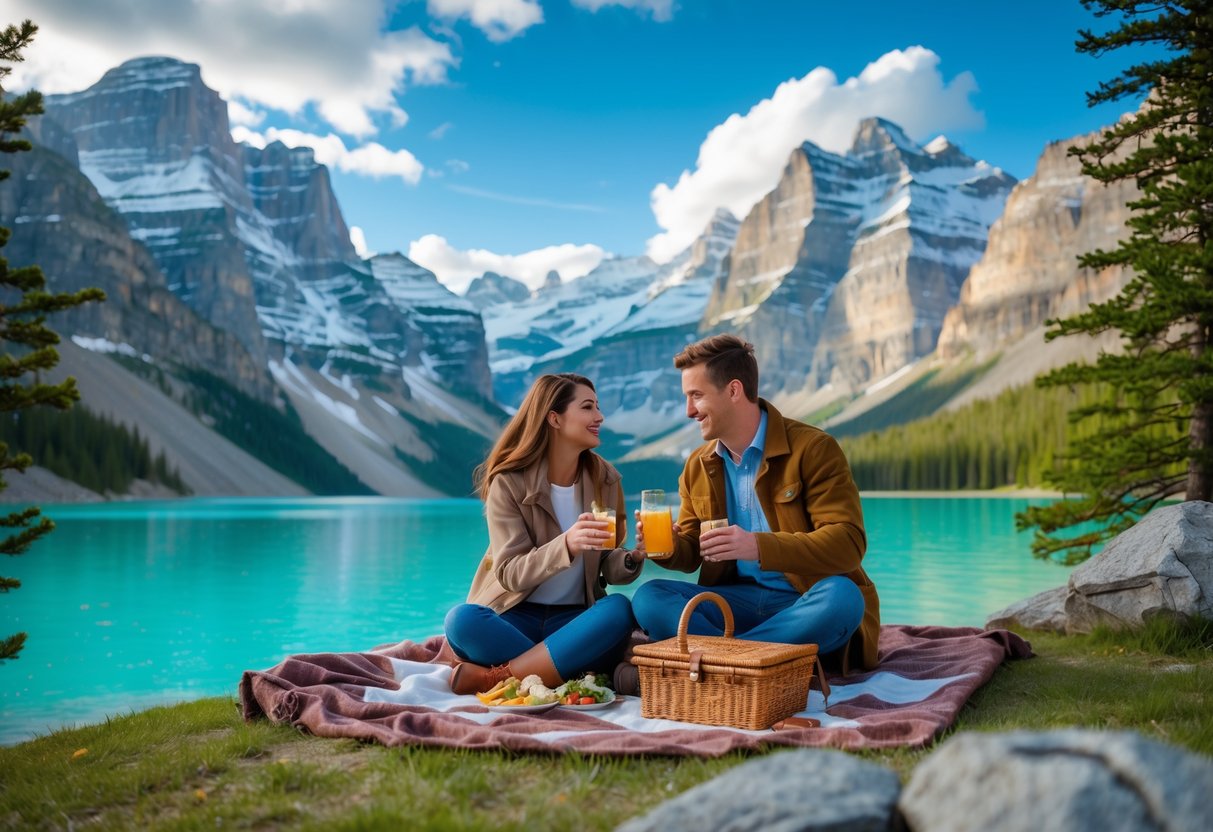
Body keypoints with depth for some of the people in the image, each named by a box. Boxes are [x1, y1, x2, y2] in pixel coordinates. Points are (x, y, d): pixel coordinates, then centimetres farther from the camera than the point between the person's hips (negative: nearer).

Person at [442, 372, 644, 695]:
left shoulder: (605, 478, 3)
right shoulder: (509, 483, -9)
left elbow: (609, 569, 4)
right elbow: (510, 574, -15)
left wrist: (633, 558, -21)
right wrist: (566, 545, -33)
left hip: (576, 619, 3)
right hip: (515, 615, -2)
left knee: (619, 610, -31)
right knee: (462, 620, -33)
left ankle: (489, 676, -26)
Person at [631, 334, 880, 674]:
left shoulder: (814, 449, -9)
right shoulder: (697, 467, 9)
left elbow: (848, 543, -17)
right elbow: (691, 551, 16)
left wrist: (759, 547, -31)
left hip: (806, 601, -4)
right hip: (739, 600, 4)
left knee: (840, 597, -37)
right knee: (649, 598, -18)